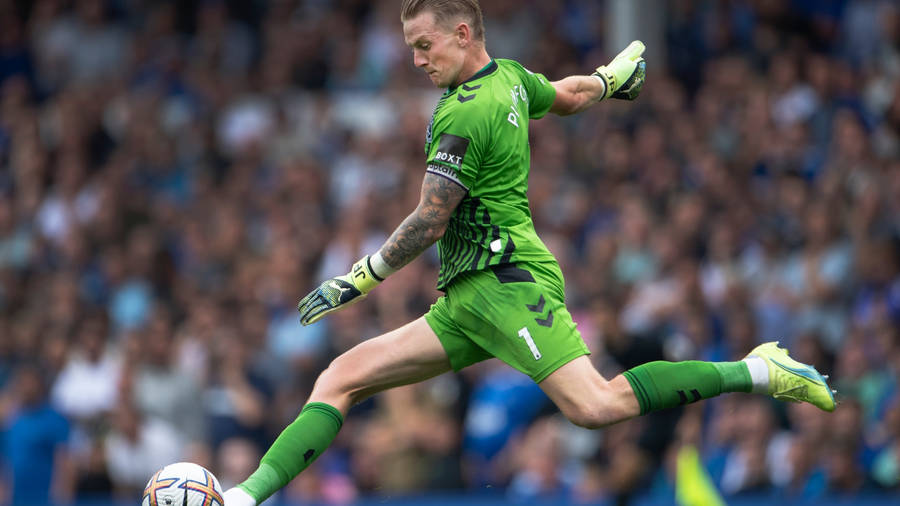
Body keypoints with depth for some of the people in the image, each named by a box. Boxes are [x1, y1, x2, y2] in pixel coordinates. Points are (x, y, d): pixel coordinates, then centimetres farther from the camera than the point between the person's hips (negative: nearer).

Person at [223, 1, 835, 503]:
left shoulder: (465, 113, -14)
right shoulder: (509, 77, 13)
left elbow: (429, 222, -14)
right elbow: (572, 95, 34)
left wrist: (359, 280, -6)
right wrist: (611, 76, 57)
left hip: (508, 281, -11)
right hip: (465, 301, 11)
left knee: (595, 406, -26)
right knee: (342, 379, 1)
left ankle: (756, 372, -13)